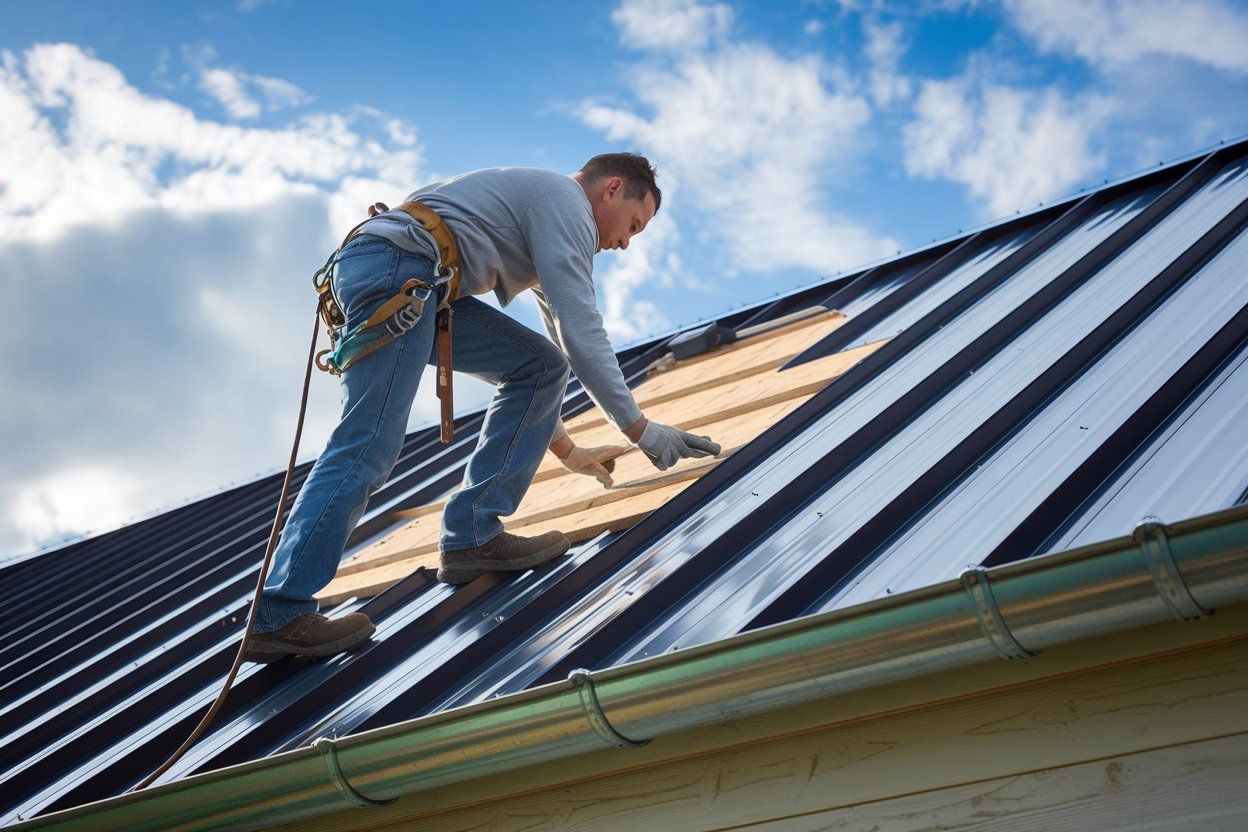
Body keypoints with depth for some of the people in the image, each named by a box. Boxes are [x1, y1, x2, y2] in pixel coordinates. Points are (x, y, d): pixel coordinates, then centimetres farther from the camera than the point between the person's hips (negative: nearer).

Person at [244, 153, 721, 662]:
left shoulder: (545, 217, 30)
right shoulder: (566, 201, -2)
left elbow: (561, 338, 36)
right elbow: (581, 332, -10)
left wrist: (565, 448, 37)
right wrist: (640, 430, -5)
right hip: (392, 267, -10)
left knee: (540, 366, 9)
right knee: (367, 450, -16)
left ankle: (472, 538, 2)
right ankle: (279, 616, -16)